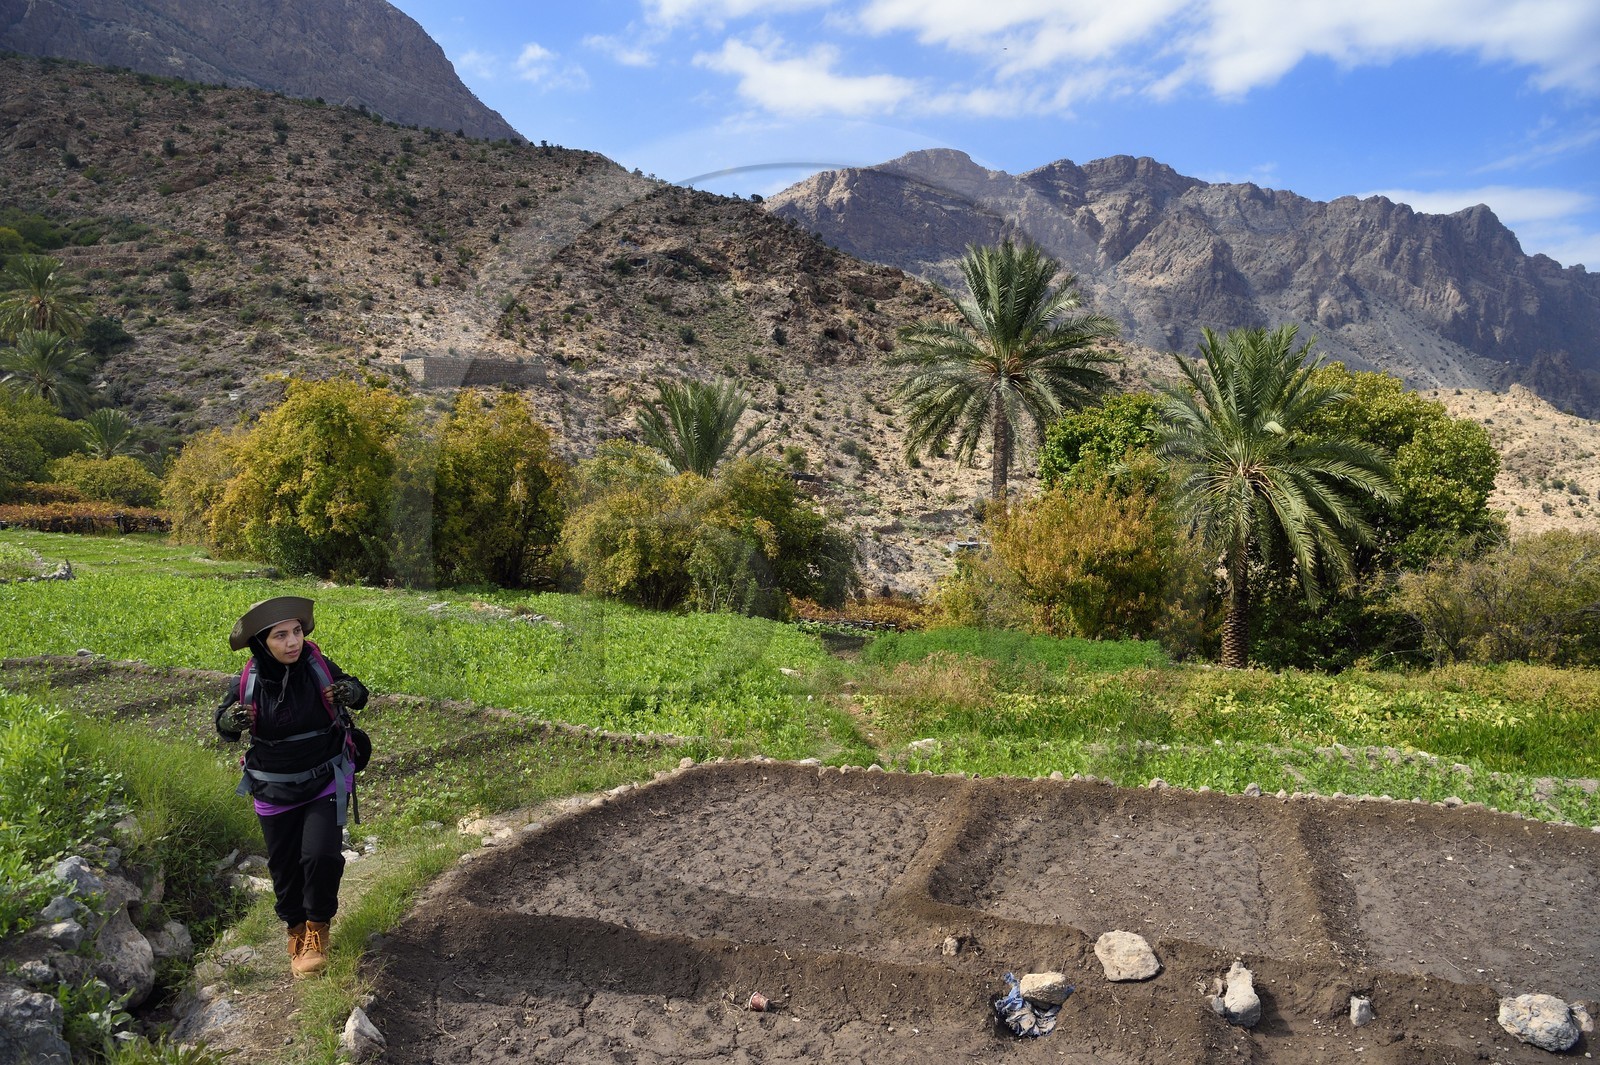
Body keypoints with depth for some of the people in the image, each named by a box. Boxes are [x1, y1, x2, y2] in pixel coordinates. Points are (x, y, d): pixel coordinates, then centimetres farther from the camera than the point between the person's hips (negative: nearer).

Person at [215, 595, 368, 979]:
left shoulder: (319, 669, -17)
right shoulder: (246, 685, -16)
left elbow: (358, 693, -1)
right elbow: (224, 728, 1)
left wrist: (351, 691, -25)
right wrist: (231, 722, -24)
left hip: (326, 784, -1)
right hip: (275, 792, 1)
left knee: (321, 855, -17)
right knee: (284, 867, 13)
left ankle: (318, 927, 10)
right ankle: (296, 931, 39)